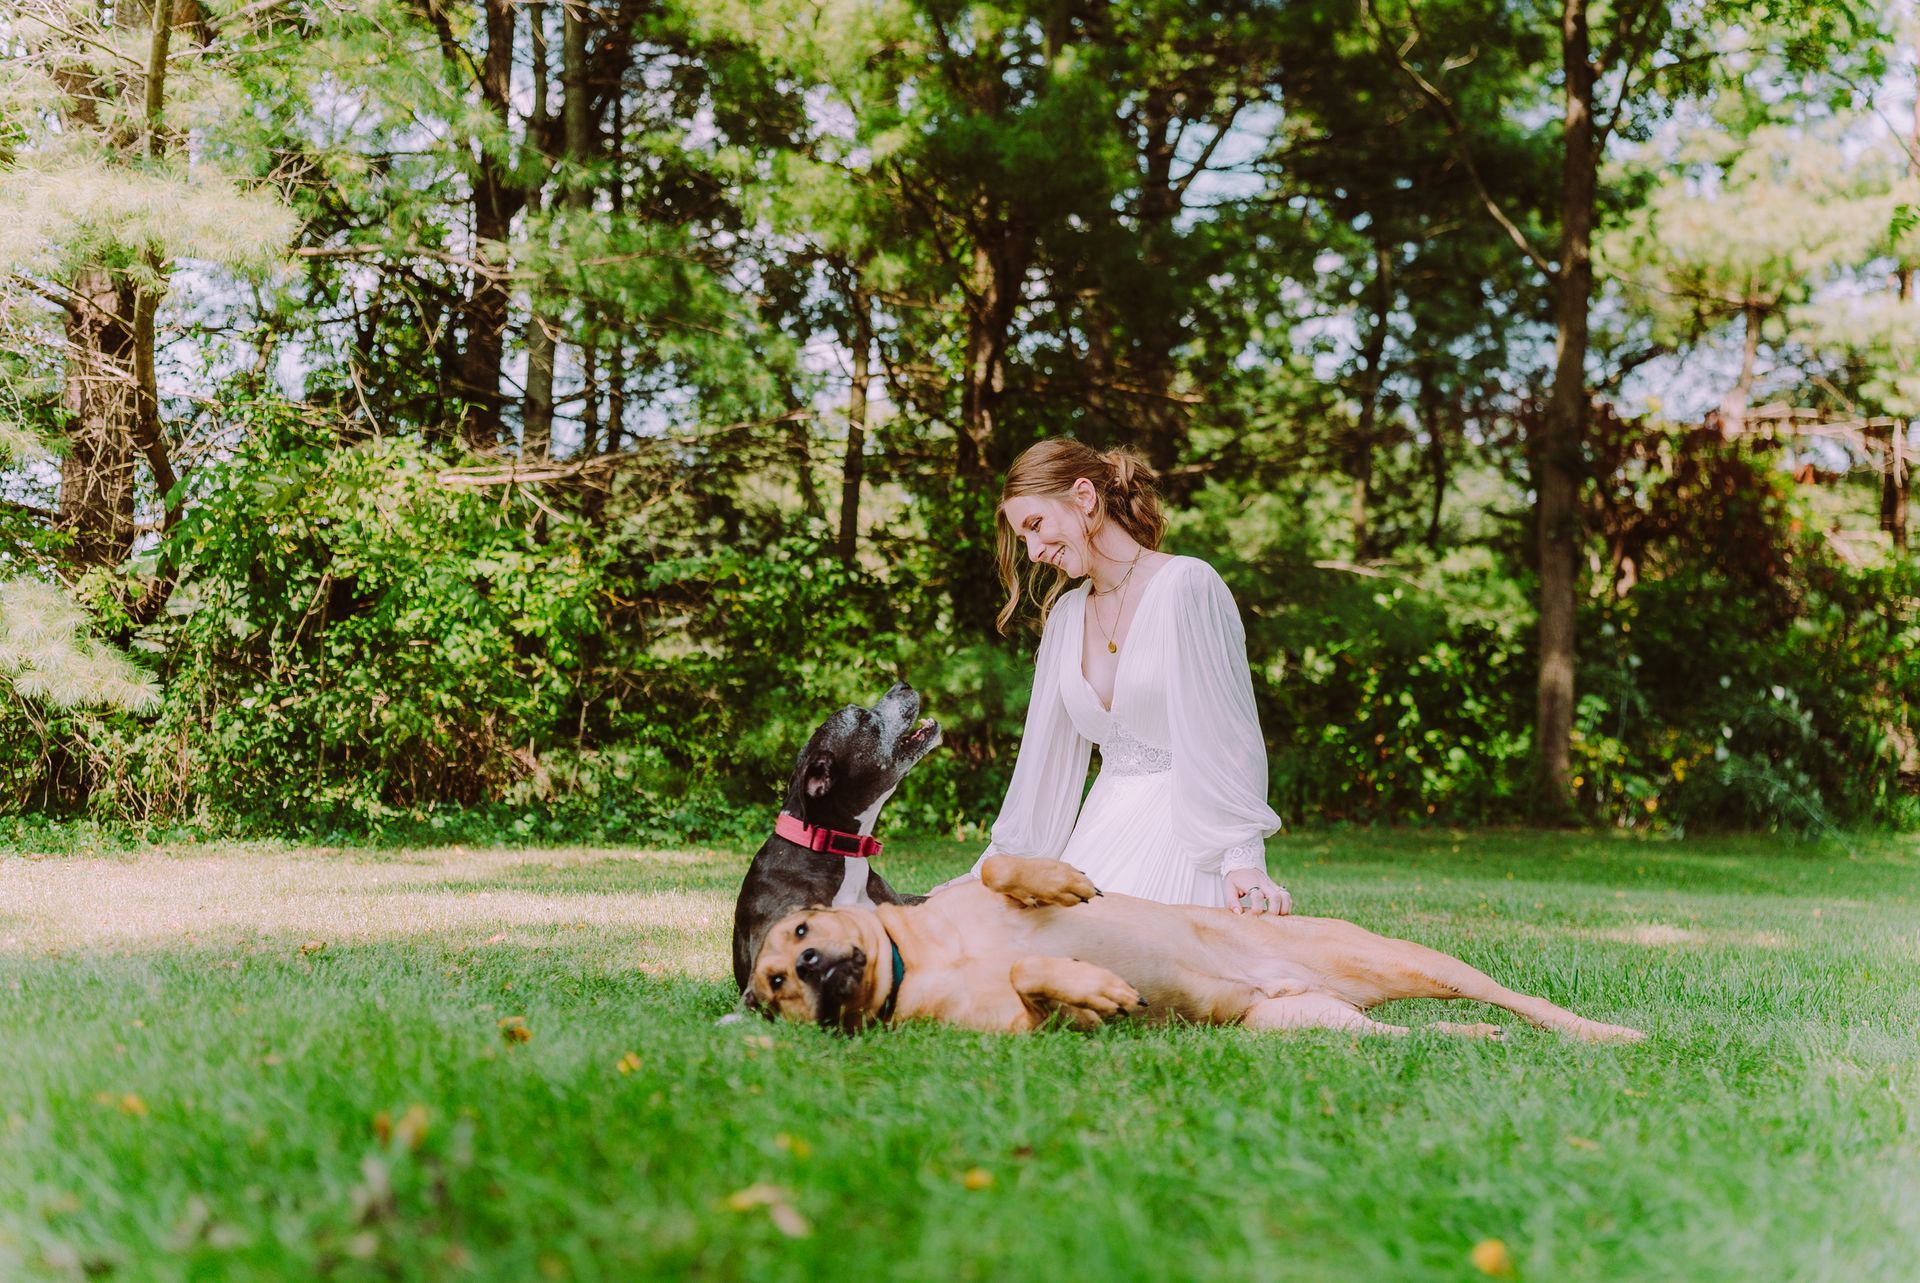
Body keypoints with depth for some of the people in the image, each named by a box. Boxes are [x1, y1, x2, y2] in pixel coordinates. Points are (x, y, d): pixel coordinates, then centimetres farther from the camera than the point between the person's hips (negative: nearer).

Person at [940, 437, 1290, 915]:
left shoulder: (1188, 584, -9)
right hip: (1101, 830, 6)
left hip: (1188, 828, -6)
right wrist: (997, 864, 12)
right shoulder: (1066, 615, 13)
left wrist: (1243, 859, -21)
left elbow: (1228, 731, -13)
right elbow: (1047, 748, 15)